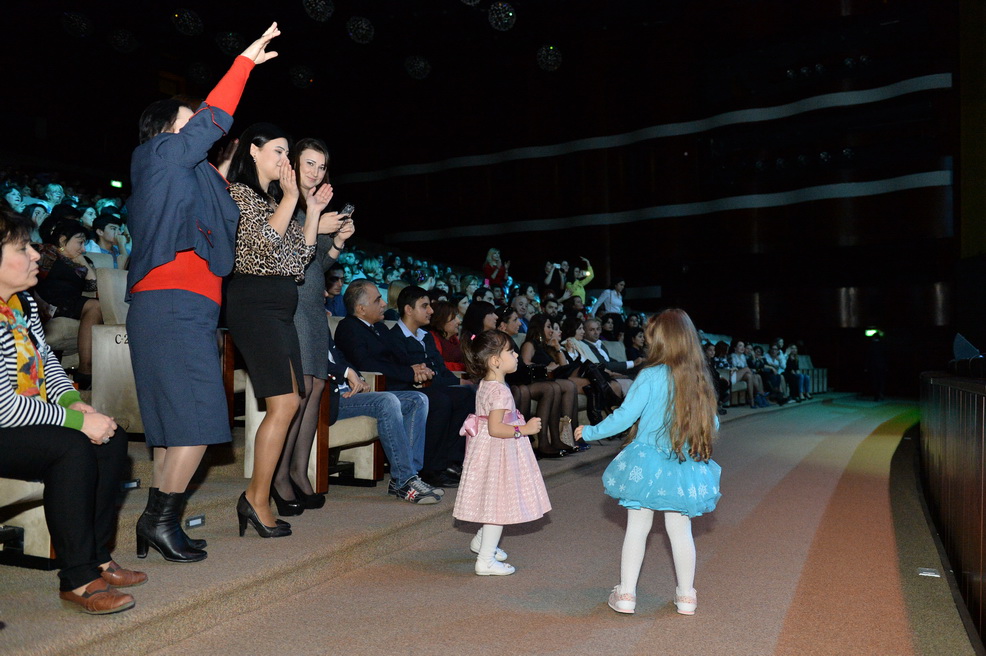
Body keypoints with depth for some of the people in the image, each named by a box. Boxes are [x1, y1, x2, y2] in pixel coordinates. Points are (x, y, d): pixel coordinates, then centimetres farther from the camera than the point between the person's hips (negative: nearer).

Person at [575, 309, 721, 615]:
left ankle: (626, 595, 14)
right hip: (685, 469, 4)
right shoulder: (700, 380, 0)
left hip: (647, 464, -4)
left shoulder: (650, 376, -15)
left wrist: (589, 432, 0)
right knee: (680, 531, 15)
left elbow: (624, 417, -14)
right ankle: (687, 597, 26)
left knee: (637, 529, 8)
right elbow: (713, 424, 9)